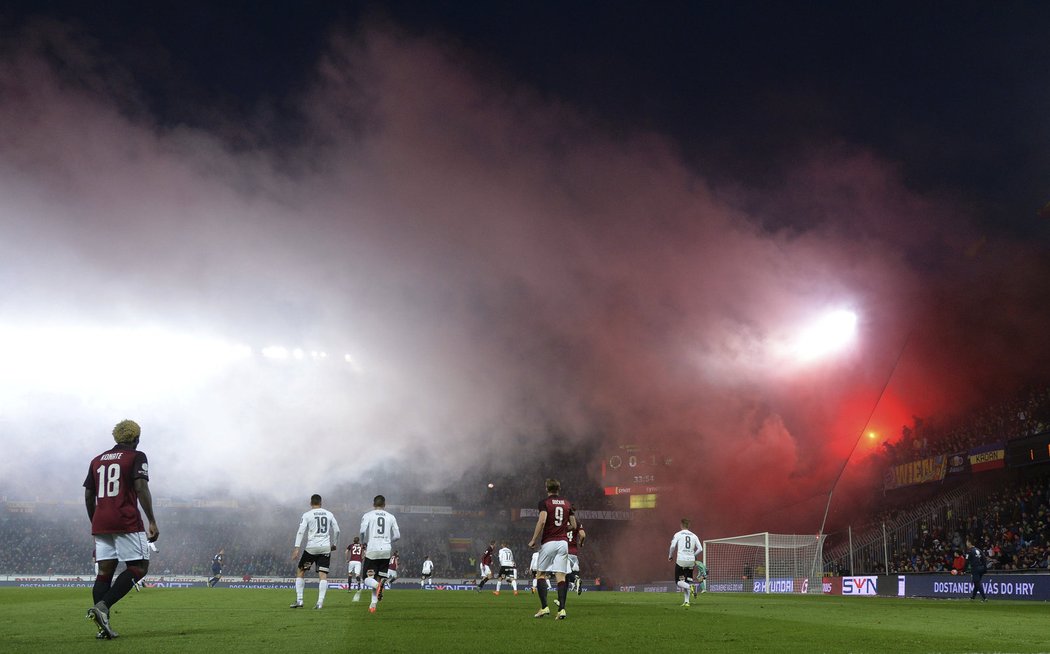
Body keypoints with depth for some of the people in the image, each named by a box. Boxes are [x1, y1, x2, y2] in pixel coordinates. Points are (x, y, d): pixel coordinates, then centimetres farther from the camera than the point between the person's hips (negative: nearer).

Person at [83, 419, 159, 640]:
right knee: (138, 567, -1)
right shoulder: (136, 457, 0)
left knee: (104, 571, 6)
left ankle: (103, 626, -1)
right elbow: (141, 488, -12)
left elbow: (88, 495, 17)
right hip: (127, 522, -6)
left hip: (101, 523, 6)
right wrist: (152, 522, -13)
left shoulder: (97, 460, 18)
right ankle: (102, 606, -19)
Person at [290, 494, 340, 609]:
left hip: (311, 548, -2)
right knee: (323, 574, 0)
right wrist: (334, 544, 25)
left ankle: (299, 600, 8)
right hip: (325, 548, 2)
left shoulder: (307, 515, -1)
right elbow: (336, 530, 12)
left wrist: (296, 548, -11)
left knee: (300, 571, 12)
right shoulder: (329, 514, 9)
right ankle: (320, 602, -10)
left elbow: (301, 532, -9)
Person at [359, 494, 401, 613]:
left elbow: (362, 531, -11)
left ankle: (378, 586, -29)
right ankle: (373, 604, 8)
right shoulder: (391, 517, 10)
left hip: (372, 550, -3)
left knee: (367, 578, 2)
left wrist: (364, 542, 8)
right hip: (386, 551, 3)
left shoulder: (367, 515, 3)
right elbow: (397, 536, 8)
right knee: (379, 578, 12)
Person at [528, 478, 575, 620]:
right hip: (563, 542, 4)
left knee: (540, 574, 7)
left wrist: (533, 540, -10)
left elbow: (542, 521, -16)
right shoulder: (567, 504, 12)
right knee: (560, 576, 0)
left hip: (548, 542, -4)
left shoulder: (544, 503, -2)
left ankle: (544, 607, -4)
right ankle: (561, 609, -9)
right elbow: (573, 525, 13)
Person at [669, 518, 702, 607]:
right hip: (691, 561, 3)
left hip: (681, 560, -3)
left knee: (678, 581, 4)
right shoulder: (693, 536, 10)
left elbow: (672, 546, -8)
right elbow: (700, 549, 6)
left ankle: (690, 587, -23)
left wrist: (670, 556, 7)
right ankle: (686, 601, 2)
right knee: (687, 581, 13)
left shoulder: (678, 534, 1)